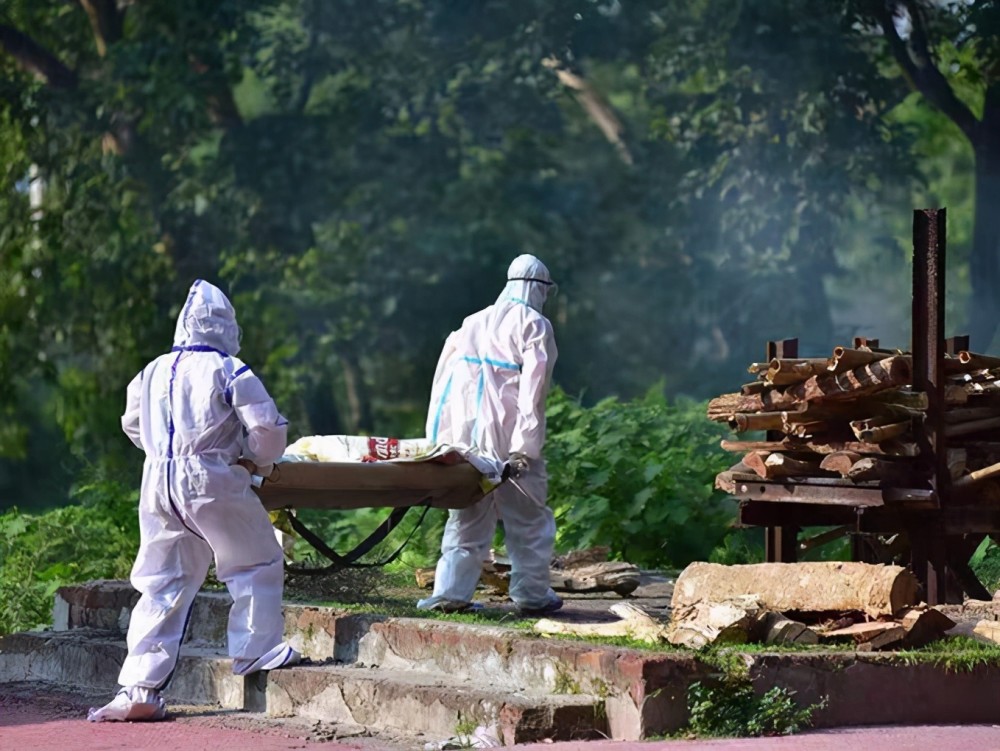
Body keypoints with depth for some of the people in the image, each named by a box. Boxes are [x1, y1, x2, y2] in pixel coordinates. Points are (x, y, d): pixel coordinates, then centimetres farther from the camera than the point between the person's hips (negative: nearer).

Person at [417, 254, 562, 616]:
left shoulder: (473, 322, 16)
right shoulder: (534, 325, -2)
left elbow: (444, 379, 13)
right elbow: (533, 388, -12)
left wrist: (440, 438, 15)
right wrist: (525, 447, -14)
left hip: (465, 436, 5)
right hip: (508, 440, -5)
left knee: (467, 518, 12)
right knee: (529, 518, 6)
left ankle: (450, 591, 5)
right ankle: (532, 594, 9)